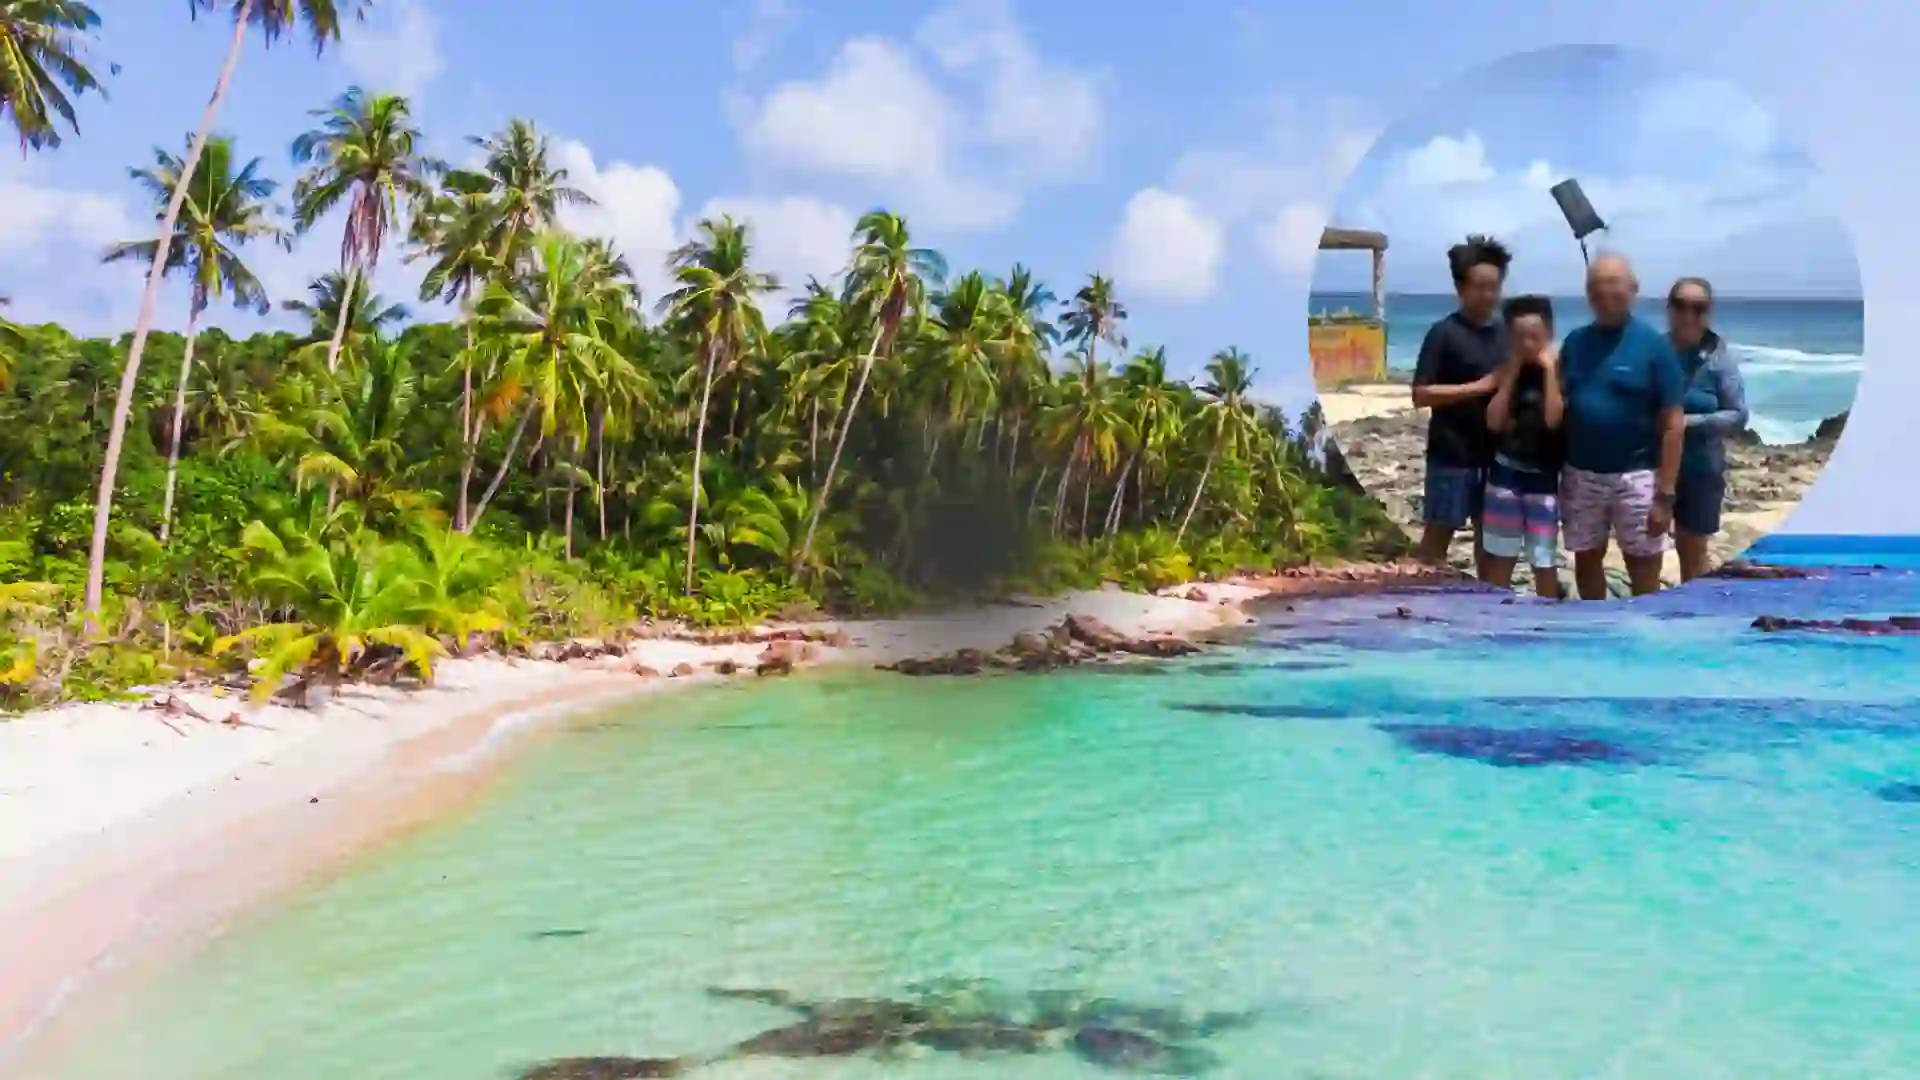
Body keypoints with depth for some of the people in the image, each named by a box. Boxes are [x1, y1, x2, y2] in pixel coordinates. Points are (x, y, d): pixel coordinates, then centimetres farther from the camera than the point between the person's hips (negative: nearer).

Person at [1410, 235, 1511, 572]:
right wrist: (1479, 387, -17)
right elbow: (1421, 394, -14)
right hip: (1452, 456, -6)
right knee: (1438, 536, 1)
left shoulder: (1504, 334, 10)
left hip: (1495, 455, 6)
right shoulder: (1444, 333, -8)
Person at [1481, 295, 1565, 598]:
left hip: (1543, 476, -3)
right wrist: (1512, 373, -7)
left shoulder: (1559, 372, -4)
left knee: (1544, 561, 0)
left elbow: (1553, 419, -18)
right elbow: (1494, 421, -6)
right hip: (1505, 473, 3)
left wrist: (1549, 369, -16)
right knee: (1499, 558, 9)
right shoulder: (1506, 372, 4)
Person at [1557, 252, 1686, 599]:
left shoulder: (1653, 344, -7)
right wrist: (1557, 474, 4)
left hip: (1635, 476, -4)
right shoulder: (1575, 342, 4)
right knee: (1586, 563, 16)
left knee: (1644, 576, 3)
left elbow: (1673, 424, -8)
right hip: (1581, 475, 4)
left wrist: (1665, 495, -12)